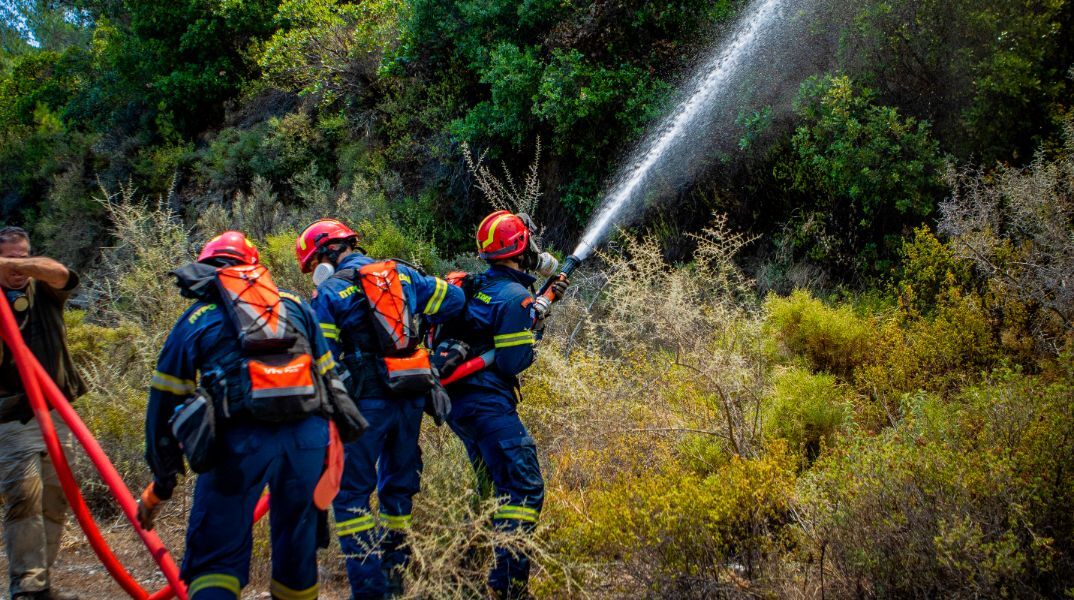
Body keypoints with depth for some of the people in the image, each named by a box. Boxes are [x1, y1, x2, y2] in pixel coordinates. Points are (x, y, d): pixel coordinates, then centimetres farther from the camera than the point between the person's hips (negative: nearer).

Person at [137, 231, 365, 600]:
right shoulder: (296, 306, 25)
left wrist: (161, 484, 22)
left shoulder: (195, 320, 18)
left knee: (216, 556, 5)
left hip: (242, 435, -3)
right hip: (309, 432, 3)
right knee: (298, 546, 19)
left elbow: (164, 405, 16)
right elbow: (329, 377, 19)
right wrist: (328, 442, 26)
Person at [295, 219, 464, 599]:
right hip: (411, 400, 6)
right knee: (399, 485, 18)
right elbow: (453, 299, 6)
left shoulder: (329, 292, -6)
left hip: (366, 403, -6)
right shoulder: (402, 274, 8)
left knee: (350, 494, 4)